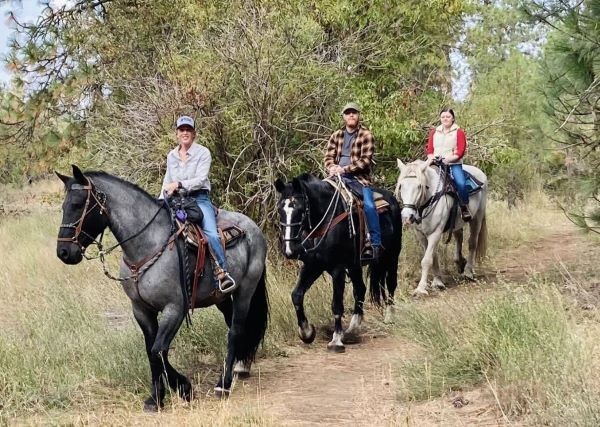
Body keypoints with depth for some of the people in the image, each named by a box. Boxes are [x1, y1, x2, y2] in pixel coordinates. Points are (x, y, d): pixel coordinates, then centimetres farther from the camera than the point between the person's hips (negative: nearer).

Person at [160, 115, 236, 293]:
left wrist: (179, 184, -23)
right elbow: (167, 182, 20)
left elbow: (200, 179, -11)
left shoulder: (203, 153, 0)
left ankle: (222, 273, -21)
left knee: (211, 233, -27)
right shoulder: (171, 155, 15)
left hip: (199, 198, -5)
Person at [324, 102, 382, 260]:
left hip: (358, 178, -5)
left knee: (369, 205, -25)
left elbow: (365, 160, -9)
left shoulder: (366, 135, 0)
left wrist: (345, 169, -18)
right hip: (337, 176, 5)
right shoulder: (336, 136, 15)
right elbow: (328, 157, 12)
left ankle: (375, 243, -22)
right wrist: (332, 167, -12)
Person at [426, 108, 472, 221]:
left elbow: (461, 151, -5)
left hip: (454, 164, -4)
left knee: (461, 183, -29)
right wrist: (431, 158, -9)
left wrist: (448, 159, -18)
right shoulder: (434, 132, 16)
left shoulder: (459, 132, 4)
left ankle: (465, 208, -15)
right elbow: (429, 149, 13)